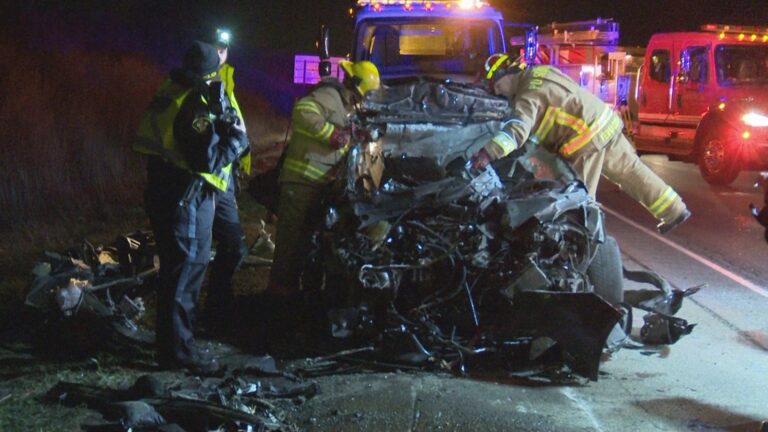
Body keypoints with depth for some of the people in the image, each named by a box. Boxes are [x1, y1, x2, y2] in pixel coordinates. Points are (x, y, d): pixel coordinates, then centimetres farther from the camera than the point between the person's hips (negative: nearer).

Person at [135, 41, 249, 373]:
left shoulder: (171, 94, 10)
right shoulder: (193, 106, -20)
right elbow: (208, 158, -25)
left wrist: (220, 129, 3)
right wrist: (236, 139, -11)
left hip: (165, 192, 10)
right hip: (186, 197, -10)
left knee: (177, 268, 18)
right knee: (186, 270, -4)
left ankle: (171, 342, 29)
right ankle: (178, 349, 2)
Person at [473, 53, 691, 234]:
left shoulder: (529, 95, -14)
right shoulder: (539, 72, 14)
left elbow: (518, 129, -31)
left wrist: (489, 153, -43)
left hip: (587, 137, -9)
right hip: (605, 121, 10)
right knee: (630, 170, 21)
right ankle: (675, 210, 30)